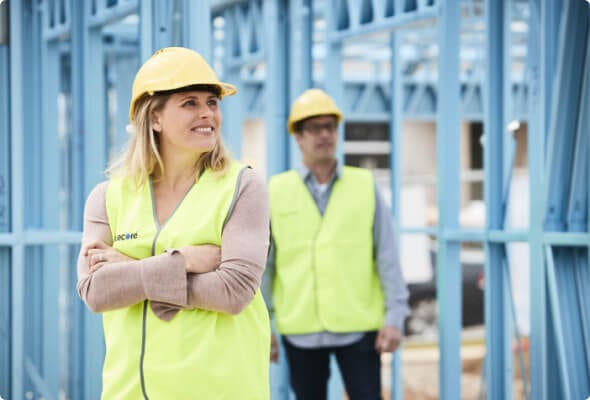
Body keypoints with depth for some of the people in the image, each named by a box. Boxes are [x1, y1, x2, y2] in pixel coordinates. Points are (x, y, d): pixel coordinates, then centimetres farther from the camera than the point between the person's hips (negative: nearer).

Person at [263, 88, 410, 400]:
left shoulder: (365, 185, 4)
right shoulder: (276, 191, 3)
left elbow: (387, 255, 2)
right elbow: (263, 264, 5)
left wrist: (395, 316, -5)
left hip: (359, 327, 0)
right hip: (300, 330, 1)